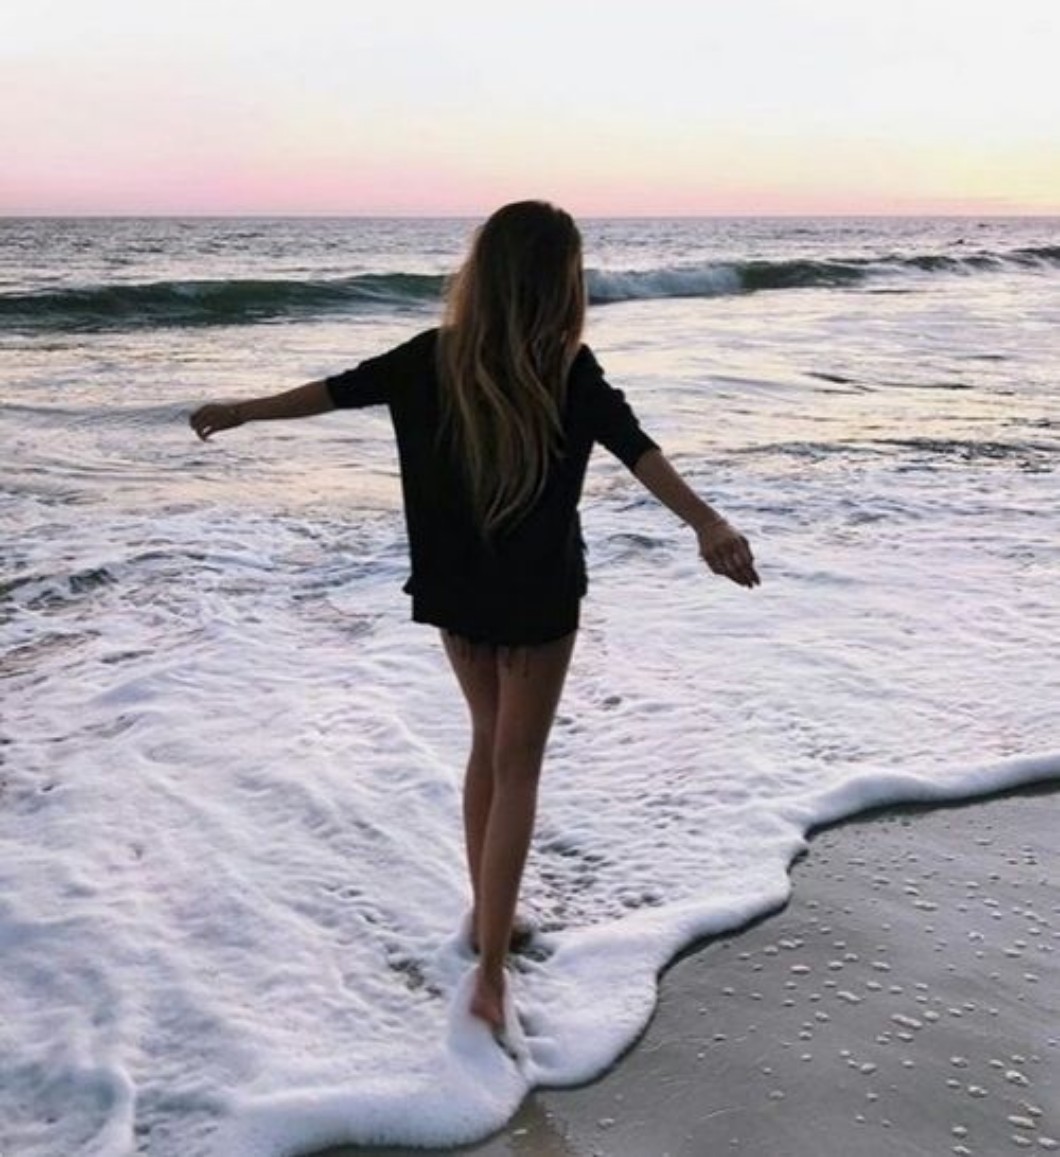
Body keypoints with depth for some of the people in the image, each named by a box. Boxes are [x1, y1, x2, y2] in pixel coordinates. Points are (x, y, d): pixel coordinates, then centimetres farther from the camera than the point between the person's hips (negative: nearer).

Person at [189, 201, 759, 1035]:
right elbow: (635, 447, -32)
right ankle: (492, 973, 2)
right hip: (538, 596, -4)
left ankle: (487, 914, 35)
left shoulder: (433, 358, -5)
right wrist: (707, 524, -45)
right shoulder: (568, 372, -16)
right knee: (517, 766, 4)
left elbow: (336, 389, 6)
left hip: (455, 590, 4)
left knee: (488, 743, 23)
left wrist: (241, 411, 21)